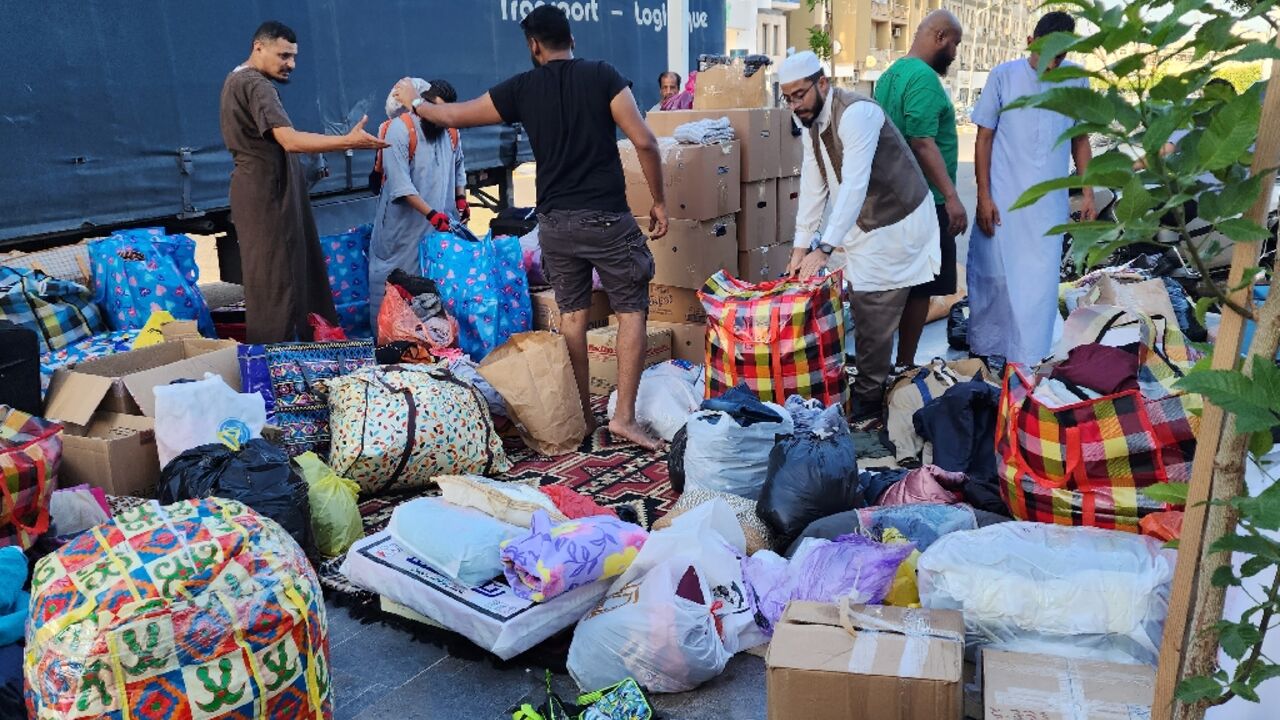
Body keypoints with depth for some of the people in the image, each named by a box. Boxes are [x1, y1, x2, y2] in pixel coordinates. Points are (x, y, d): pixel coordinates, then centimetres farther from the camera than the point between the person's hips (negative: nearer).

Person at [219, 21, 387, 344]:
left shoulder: (238, 79, 18)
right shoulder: (256, 85, -18)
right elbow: (291, 141, -31)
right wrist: (349, 141, -37)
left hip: (262, 189, 11)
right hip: (268, 192, -11)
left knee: (268, 277, 12)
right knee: (276, 280, -9)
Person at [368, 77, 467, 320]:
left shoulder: (450, 129, 5)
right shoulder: (400, 129, -14)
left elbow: (458, 165, 23)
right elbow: (400, 184, -21)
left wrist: (461, 198, 11)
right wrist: (431, 214, -25)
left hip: (443, 225, 5)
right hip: (405, 226, -5)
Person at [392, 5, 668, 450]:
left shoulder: (521, 88, 4)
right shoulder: (603, 76, -4)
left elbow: (455, 117, 13)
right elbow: (644, 142, -11)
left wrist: (414, 102, 32)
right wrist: (659, 201, -1)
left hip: (555, 222, 3)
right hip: (606, 218, -3)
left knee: (571, 314, 13)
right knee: (631, 310, 5)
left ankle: (581, 416, 19)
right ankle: (624, 415, -2)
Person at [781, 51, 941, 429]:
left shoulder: (856, 113, -24)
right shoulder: (813, 125, 5)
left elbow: (854, 184, -32)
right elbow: (813, 188, 7)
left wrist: (824, 248, -36)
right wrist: (801, 246, 2)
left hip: (897, 225, -9)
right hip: (865, 226, 9)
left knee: (874, 321, -5)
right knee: (861, 310, 14)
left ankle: (867, 406, 7)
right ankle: (867, 394, 26)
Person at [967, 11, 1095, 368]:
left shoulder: (1076, 81, 2)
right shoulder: (1003, 76, -6)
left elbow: (1080, 140, 11)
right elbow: (984, 138, -3)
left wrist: (1087, 191, 7)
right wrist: (983, 196, -8)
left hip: (1050, 202, 2)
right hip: (1003, 197, -2)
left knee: (1040, 279, 5)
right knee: (993, 273, 5)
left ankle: (1027, 356, 17)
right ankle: (987, 345, 23)